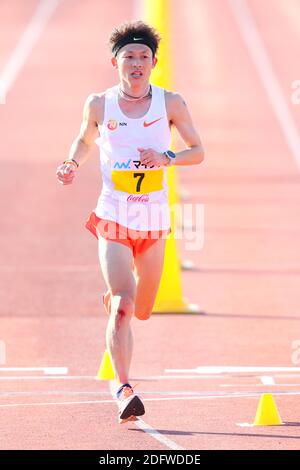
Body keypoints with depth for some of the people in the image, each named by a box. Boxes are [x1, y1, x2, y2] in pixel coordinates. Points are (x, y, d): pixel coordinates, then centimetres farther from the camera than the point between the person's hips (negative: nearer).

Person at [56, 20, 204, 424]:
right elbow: (85, 139, 19)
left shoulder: (170, 103, -1)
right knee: (122, 307, -18)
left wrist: (167, 158, -14)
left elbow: (198, 151, 4)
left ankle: (114, 297, 51)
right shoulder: (99, 104, 0)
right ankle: (124, 390, -19)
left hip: (154, 222, 2)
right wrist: (73, 163, -1)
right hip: (113, 219, -2)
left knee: (142, 312, 15)